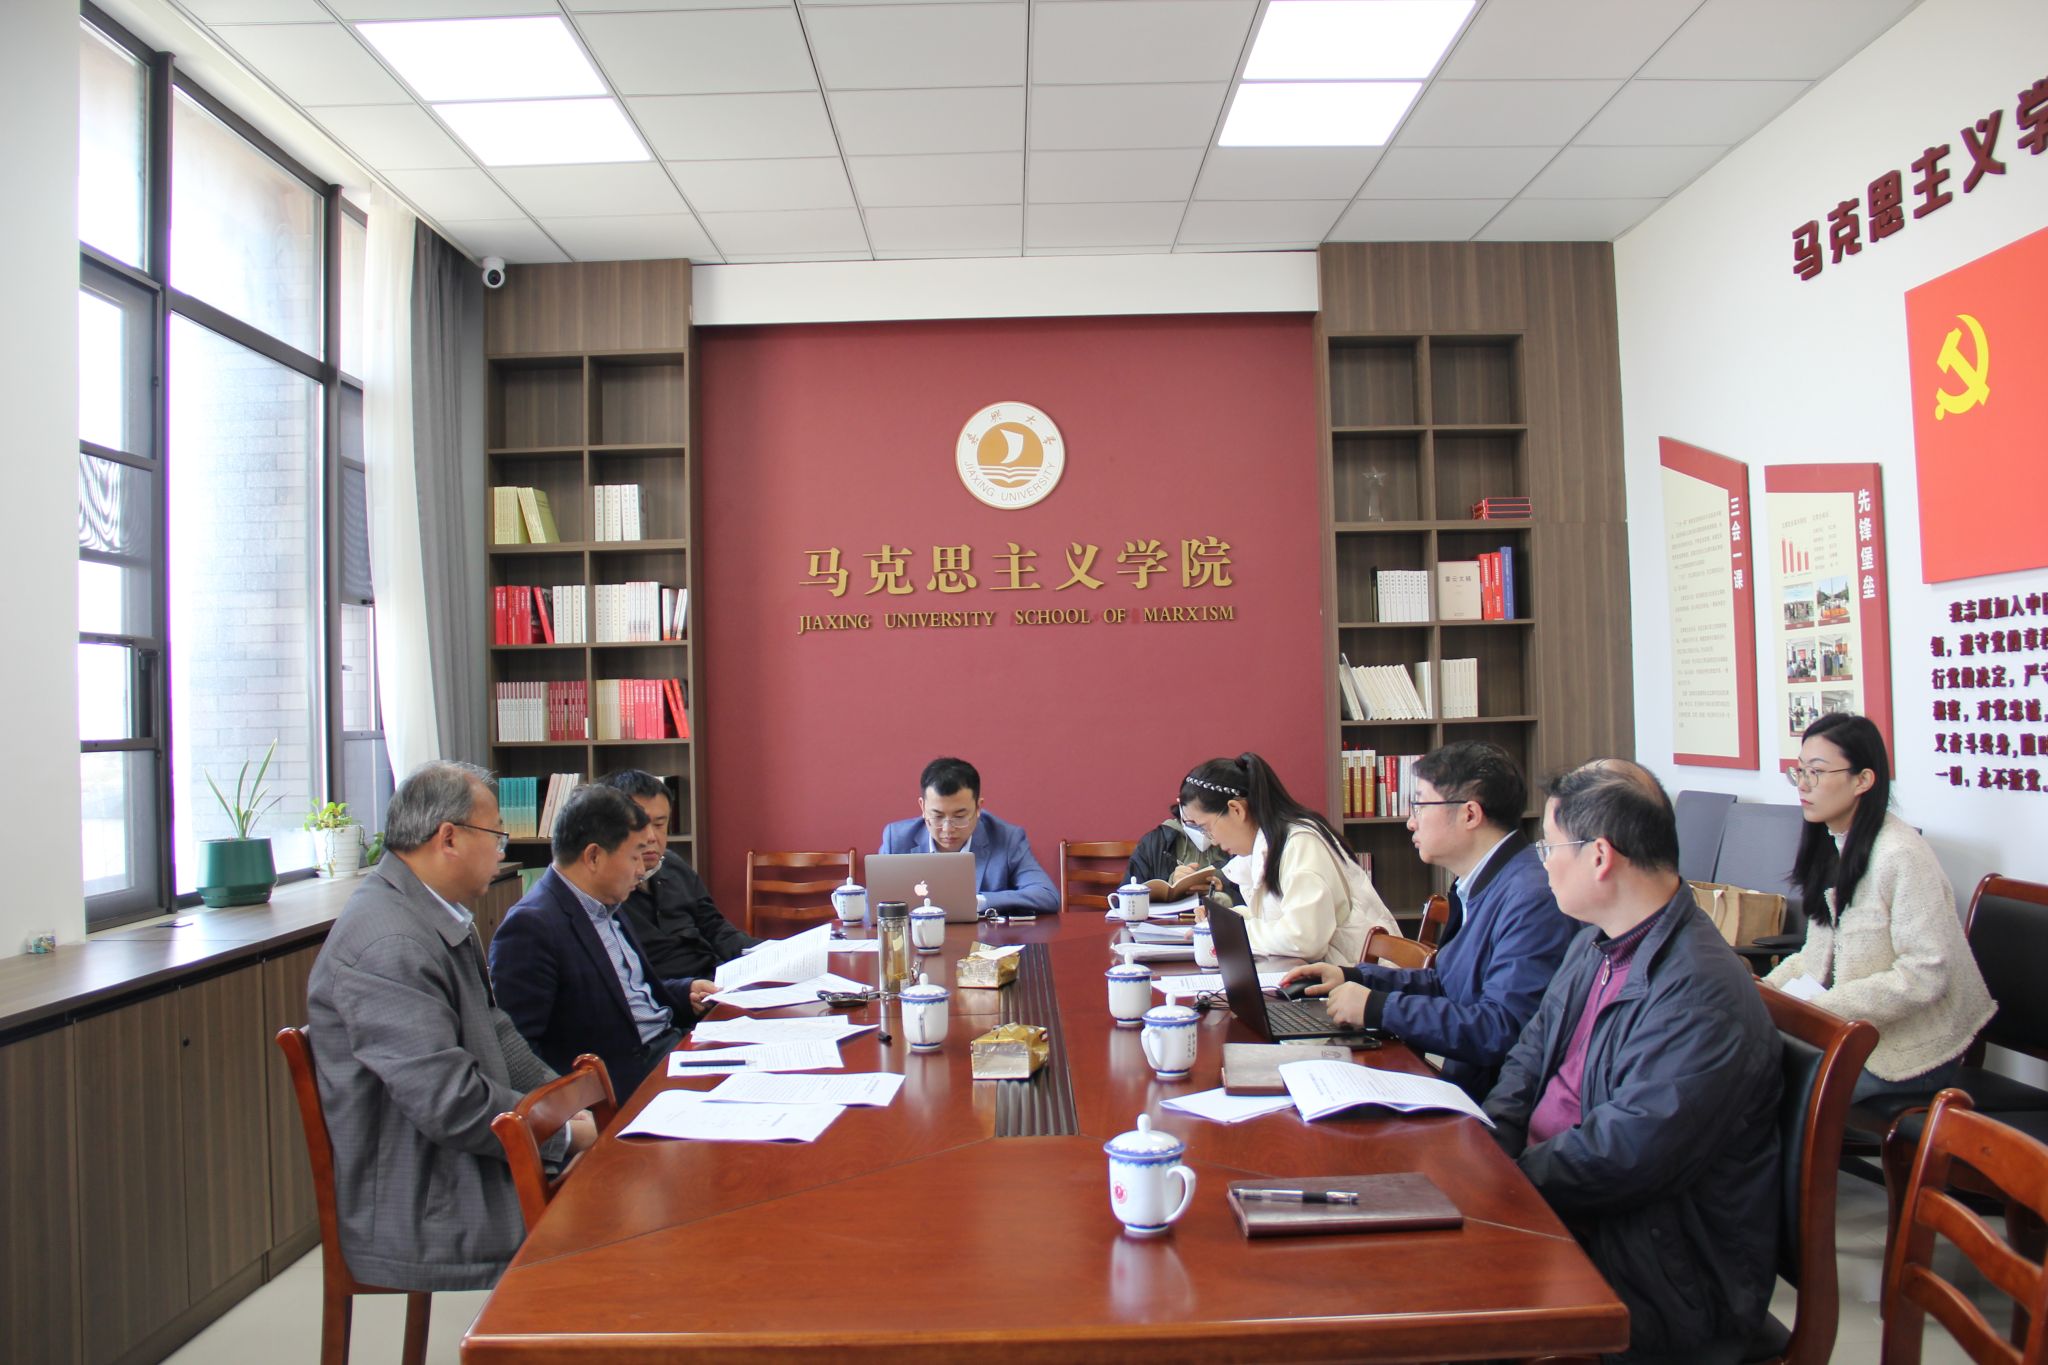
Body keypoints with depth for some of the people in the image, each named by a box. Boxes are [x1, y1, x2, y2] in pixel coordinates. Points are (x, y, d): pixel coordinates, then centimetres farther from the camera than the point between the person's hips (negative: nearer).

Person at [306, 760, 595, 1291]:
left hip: (465, 1183, 9)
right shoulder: (388, 946, -24)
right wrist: (563, 1134, -14)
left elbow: (493, 1032, 16)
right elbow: (450, 1102, -26)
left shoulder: (444, 920, 9)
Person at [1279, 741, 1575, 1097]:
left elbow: (1501, 1030, -27)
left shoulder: (1531, 899, -21)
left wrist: (1378, 1008, -21)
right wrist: (1353, 976, 11)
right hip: (1463, 1081, 9)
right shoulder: (1478, 887, 12)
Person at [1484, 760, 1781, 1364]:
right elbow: (1532, 1053, 13)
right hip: (1561, 1204, 9)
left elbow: (1621, 1155, -27)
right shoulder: (1597, 943, 9)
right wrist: (1486, 1150, -4)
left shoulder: (1702, 995, -24)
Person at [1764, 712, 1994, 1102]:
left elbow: (1925, 975, -24)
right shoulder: (1830, 844, 8)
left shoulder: (1901, 856, -21)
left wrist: (1819, 1006, -24)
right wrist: (1770, 987, -4)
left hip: (1909, 1050, -7)